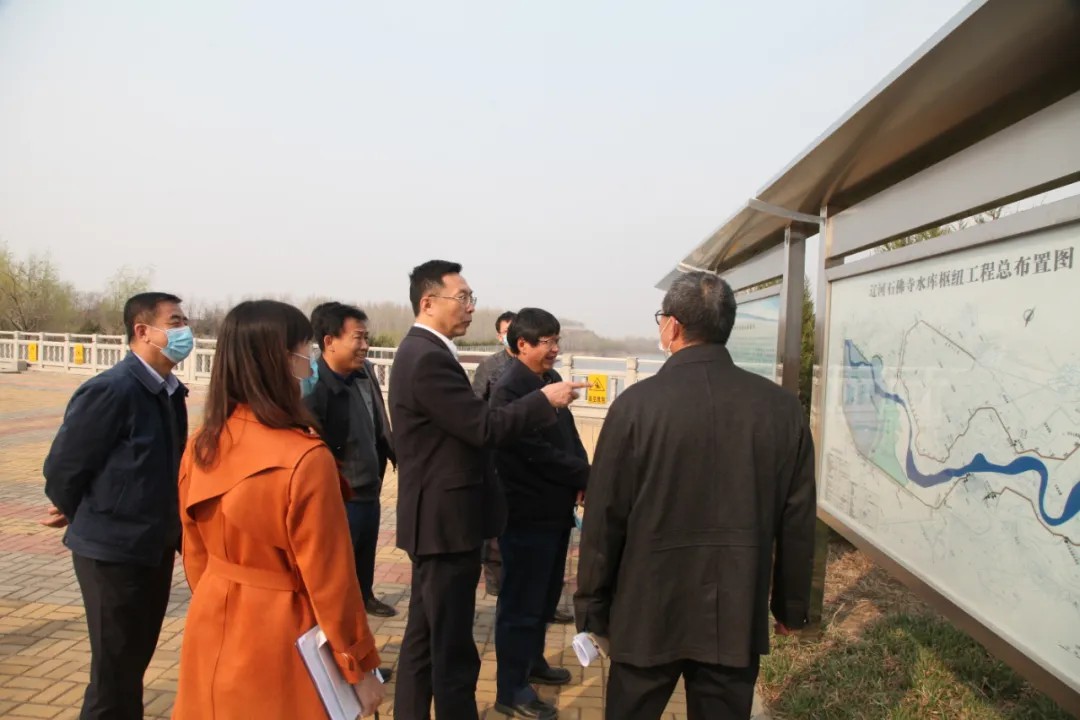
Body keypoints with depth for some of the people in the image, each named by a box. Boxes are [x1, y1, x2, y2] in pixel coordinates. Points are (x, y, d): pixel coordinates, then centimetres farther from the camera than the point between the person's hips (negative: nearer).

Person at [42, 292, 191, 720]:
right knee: (115, 671, 6)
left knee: (135, 661, 22)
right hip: (113, 550, -7)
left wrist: (171, 527, 12)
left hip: (155, 546, 7)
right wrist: (81, 518, 3)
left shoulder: (170, 391, 4)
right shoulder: (111, 389, -21)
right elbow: (63, 464, -13)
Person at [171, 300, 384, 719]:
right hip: (280, 642, -6)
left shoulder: (200, 446, -4)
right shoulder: (305, 459, -26)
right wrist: (359, 667, -7)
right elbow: (330, 581, -19)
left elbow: (196, 554, 7)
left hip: (212, 632, 7)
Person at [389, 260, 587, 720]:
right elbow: (484, 428, -22)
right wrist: (545, 400, -13)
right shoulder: (429, 358, -21)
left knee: (423, 637, 20)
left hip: (435, 517, 10)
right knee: (453, 647, 1)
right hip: (446, 520, -10)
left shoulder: (422, 352, 12)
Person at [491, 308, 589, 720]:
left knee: (546, 596, 22)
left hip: (556, 508, 9)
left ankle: (532, 661, 40)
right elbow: (537, 454, -23)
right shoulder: (509, 390, -19)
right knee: (521, 602, 3)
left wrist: (582, 478, -6)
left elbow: (569, 436, 10)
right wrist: (588, 476, -14)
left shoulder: (552, 378, 8)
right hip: (527, 514, -9)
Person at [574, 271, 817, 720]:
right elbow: (798, 520, 1)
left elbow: (604, 519, -9)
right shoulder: (782, 407, -4)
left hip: (647, 611, -2)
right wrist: (791, 605, 14)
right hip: (738, 615, 3)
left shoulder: (637, 404, -12)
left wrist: (593, 610, 3)